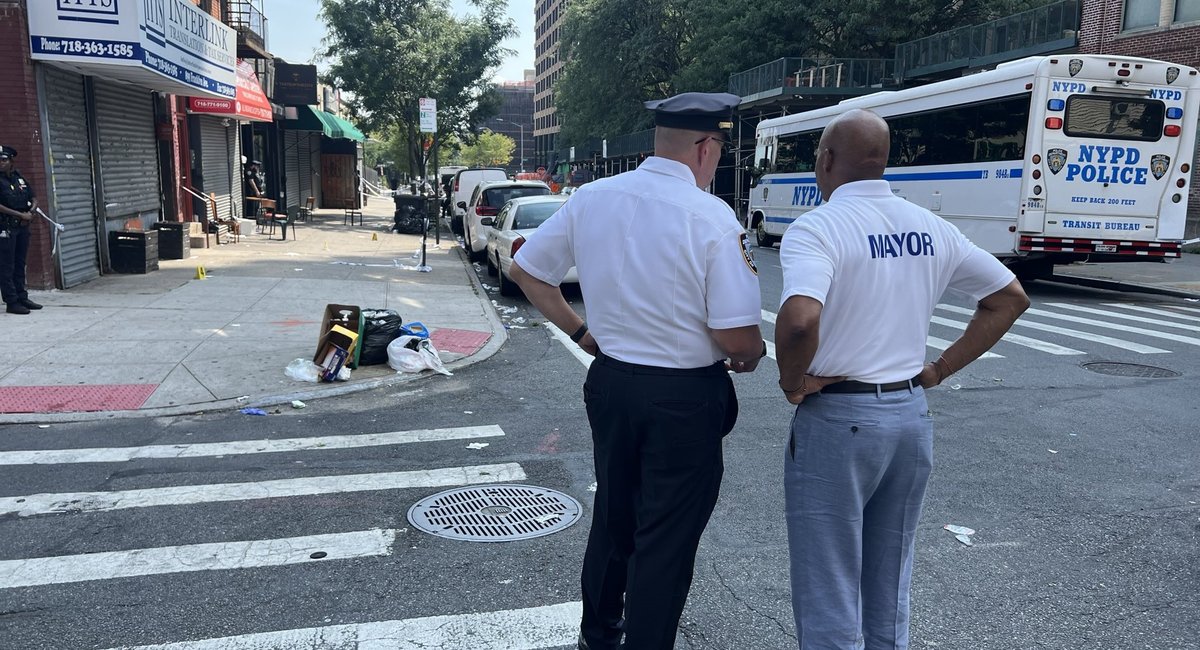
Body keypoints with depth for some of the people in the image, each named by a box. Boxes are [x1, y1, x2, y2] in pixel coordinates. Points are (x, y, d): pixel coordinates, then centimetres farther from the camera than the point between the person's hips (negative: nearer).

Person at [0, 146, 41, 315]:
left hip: (23, 226, 6)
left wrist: (31, 212, -4)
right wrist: (20, 215, -15)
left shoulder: (20, 178, 12)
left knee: (20, 264, 13)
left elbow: (34, 199, 15)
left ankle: (22, 298, 21)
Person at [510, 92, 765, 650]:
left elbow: (525, 270, 8)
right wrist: (750, 357, 3)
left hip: (610, 383, 6)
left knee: (612, 518, 25)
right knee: (666, 540, 10)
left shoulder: (590, 199, -2)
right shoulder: (712, 216, -18)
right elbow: (738, 338, -20)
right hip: (686, 397, -6)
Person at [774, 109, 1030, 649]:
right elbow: (1010, 296, 14)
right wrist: (941, 369, 10)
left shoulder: (817, 228, -16)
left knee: (829, 595, 8)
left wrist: (792, 382, -15)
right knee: (889, 591, 22)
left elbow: (800, 319, -34)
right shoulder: (929, 227, 5)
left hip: (837, 420, -6)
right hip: (911, 416, 7)